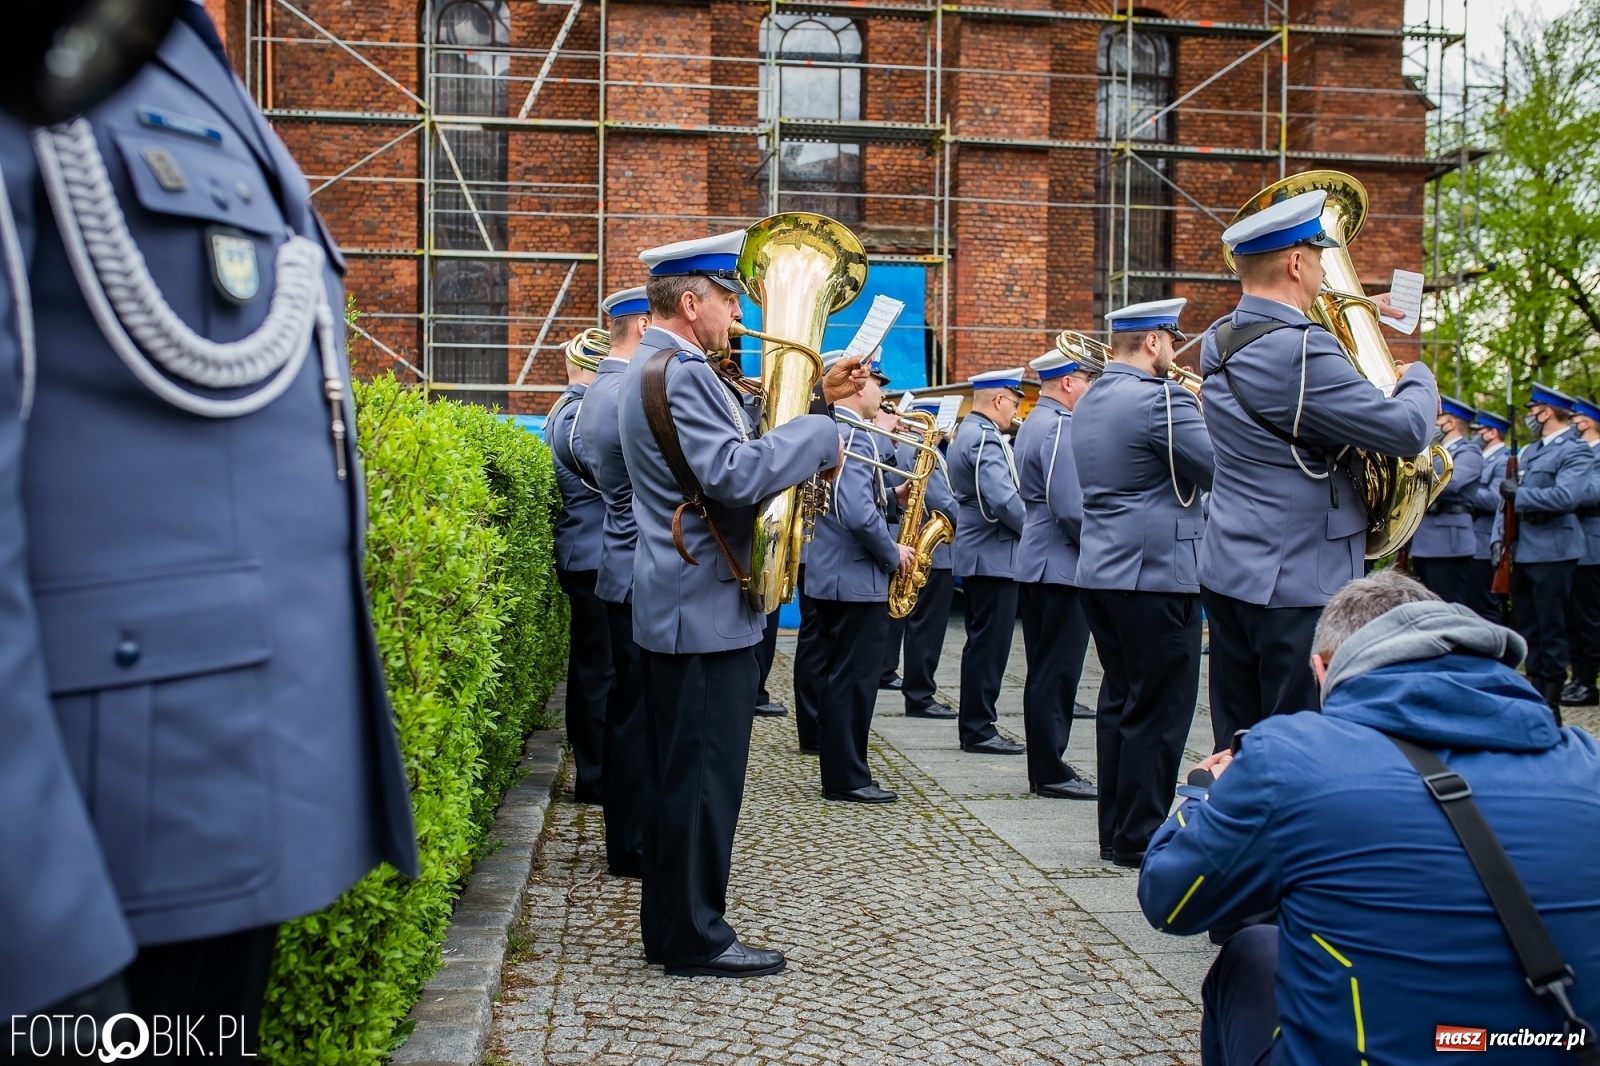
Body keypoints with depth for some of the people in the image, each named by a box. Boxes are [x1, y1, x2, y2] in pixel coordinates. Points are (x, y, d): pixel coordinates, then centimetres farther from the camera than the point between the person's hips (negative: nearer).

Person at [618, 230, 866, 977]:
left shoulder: (655, 365, 17)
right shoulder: (682, 370, -17)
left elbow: (732, 438, 19)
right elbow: (735, 474, -28)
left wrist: (815, 394, 12)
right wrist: (820, 435, -16)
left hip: (673, 604, 11)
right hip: (707, 607, -11)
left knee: (676, 773, 16)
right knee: (705, 775, -1)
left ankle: (668, 928, 26)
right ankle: (697, 940, 10)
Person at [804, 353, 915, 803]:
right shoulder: (853, 436, -18)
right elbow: (859, 516, -27)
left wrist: (892, 492, 9)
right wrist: (893, 554, -14)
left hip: (832, 575, 10)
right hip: (857, 579, -10)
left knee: (841, 678, 15)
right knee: (854, 680, -3)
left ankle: (839, 771, 24)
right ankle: (847, 778, 5)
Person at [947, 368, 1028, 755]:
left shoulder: (968, 431, 15)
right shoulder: (985, 438, -17)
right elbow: (1003, 500, -26)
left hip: (978, 552, 11)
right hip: (994, 555, -10)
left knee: (984, 643, 14)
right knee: (989, 645, -4)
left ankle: (976, 726, 20)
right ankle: (979, 730, 1)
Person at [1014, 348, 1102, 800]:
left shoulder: (1034, 422, 15)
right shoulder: (1059, 428, -16)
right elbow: (1071, 508, -22)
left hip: (1036, 563, 10)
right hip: (1062, 566, -10)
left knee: (1045, 671, 13)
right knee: (1057, 673, -3)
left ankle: (1044, 769, 20)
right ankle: (1051, 773, 4)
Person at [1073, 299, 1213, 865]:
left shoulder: (1089, 402, 14)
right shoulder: (1160, 398, -15)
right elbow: (1224, 472, -15)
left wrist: (1195, 413, 15)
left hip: (1101, 570, 9)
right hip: (1156, 572, -9)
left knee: (1120, 700, 14)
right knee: (1158, 711, -1)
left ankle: (1114, 830, 20)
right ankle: (1140, 838, 6)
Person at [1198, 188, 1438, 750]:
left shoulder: (1217, 342, 7)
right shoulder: (1300, 351, -20)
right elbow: (1407, 430, -17)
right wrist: (1419, 378, 3)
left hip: (1226, 574, 9)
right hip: (1300, 586, -9)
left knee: (1237, 747, 14)